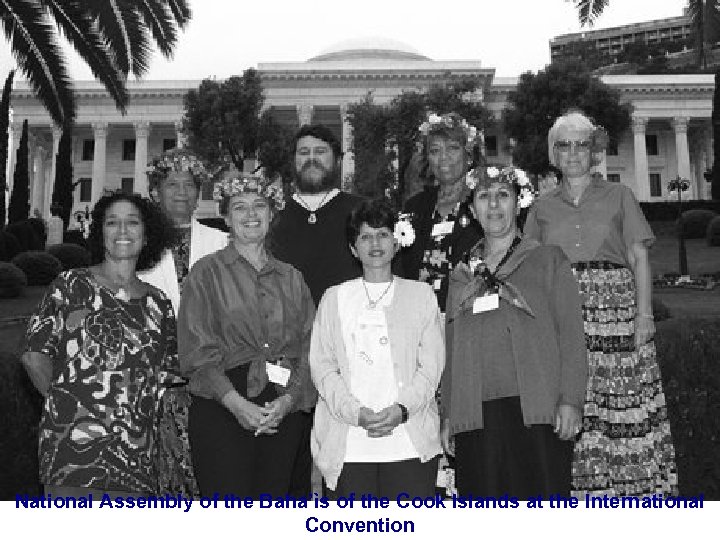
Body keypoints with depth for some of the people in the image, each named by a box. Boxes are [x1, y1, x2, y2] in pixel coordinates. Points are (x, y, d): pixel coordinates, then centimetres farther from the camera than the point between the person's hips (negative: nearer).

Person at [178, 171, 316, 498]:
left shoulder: (291, 278, 15)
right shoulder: (207, 272, 3)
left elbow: (308, 346, 8)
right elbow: (198, 350, -5)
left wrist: (288, 400, -8)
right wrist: (237, 403, -16)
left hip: (283, 412, 4)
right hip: (222, 408, -3)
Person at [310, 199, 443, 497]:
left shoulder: (421, 294, 14)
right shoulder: (334, 297, 14)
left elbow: (431, 364, 6)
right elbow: (321, 365, 6)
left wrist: (402, 409, -10)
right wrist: (356, 413, -10)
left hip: (411, 441, 0)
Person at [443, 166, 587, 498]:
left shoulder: (548, 260, 9)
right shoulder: (461, 275, 18)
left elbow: (571, 333, 2)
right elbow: (451, 348, 16)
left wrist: (571, 399, -9)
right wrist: (447, 415, 10)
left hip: (536, 410, -3)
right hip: (475, 415, 3)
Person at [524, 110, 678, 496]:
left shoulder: (618, 197, 10)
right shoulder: (542, 208, 14)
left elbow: (639, 258, 5)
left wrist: (644, 313, -7)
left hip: (616, 307, -1)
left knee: (627, 403, -3)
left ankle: (635, 488, 7)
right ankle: (581, 487, 6)